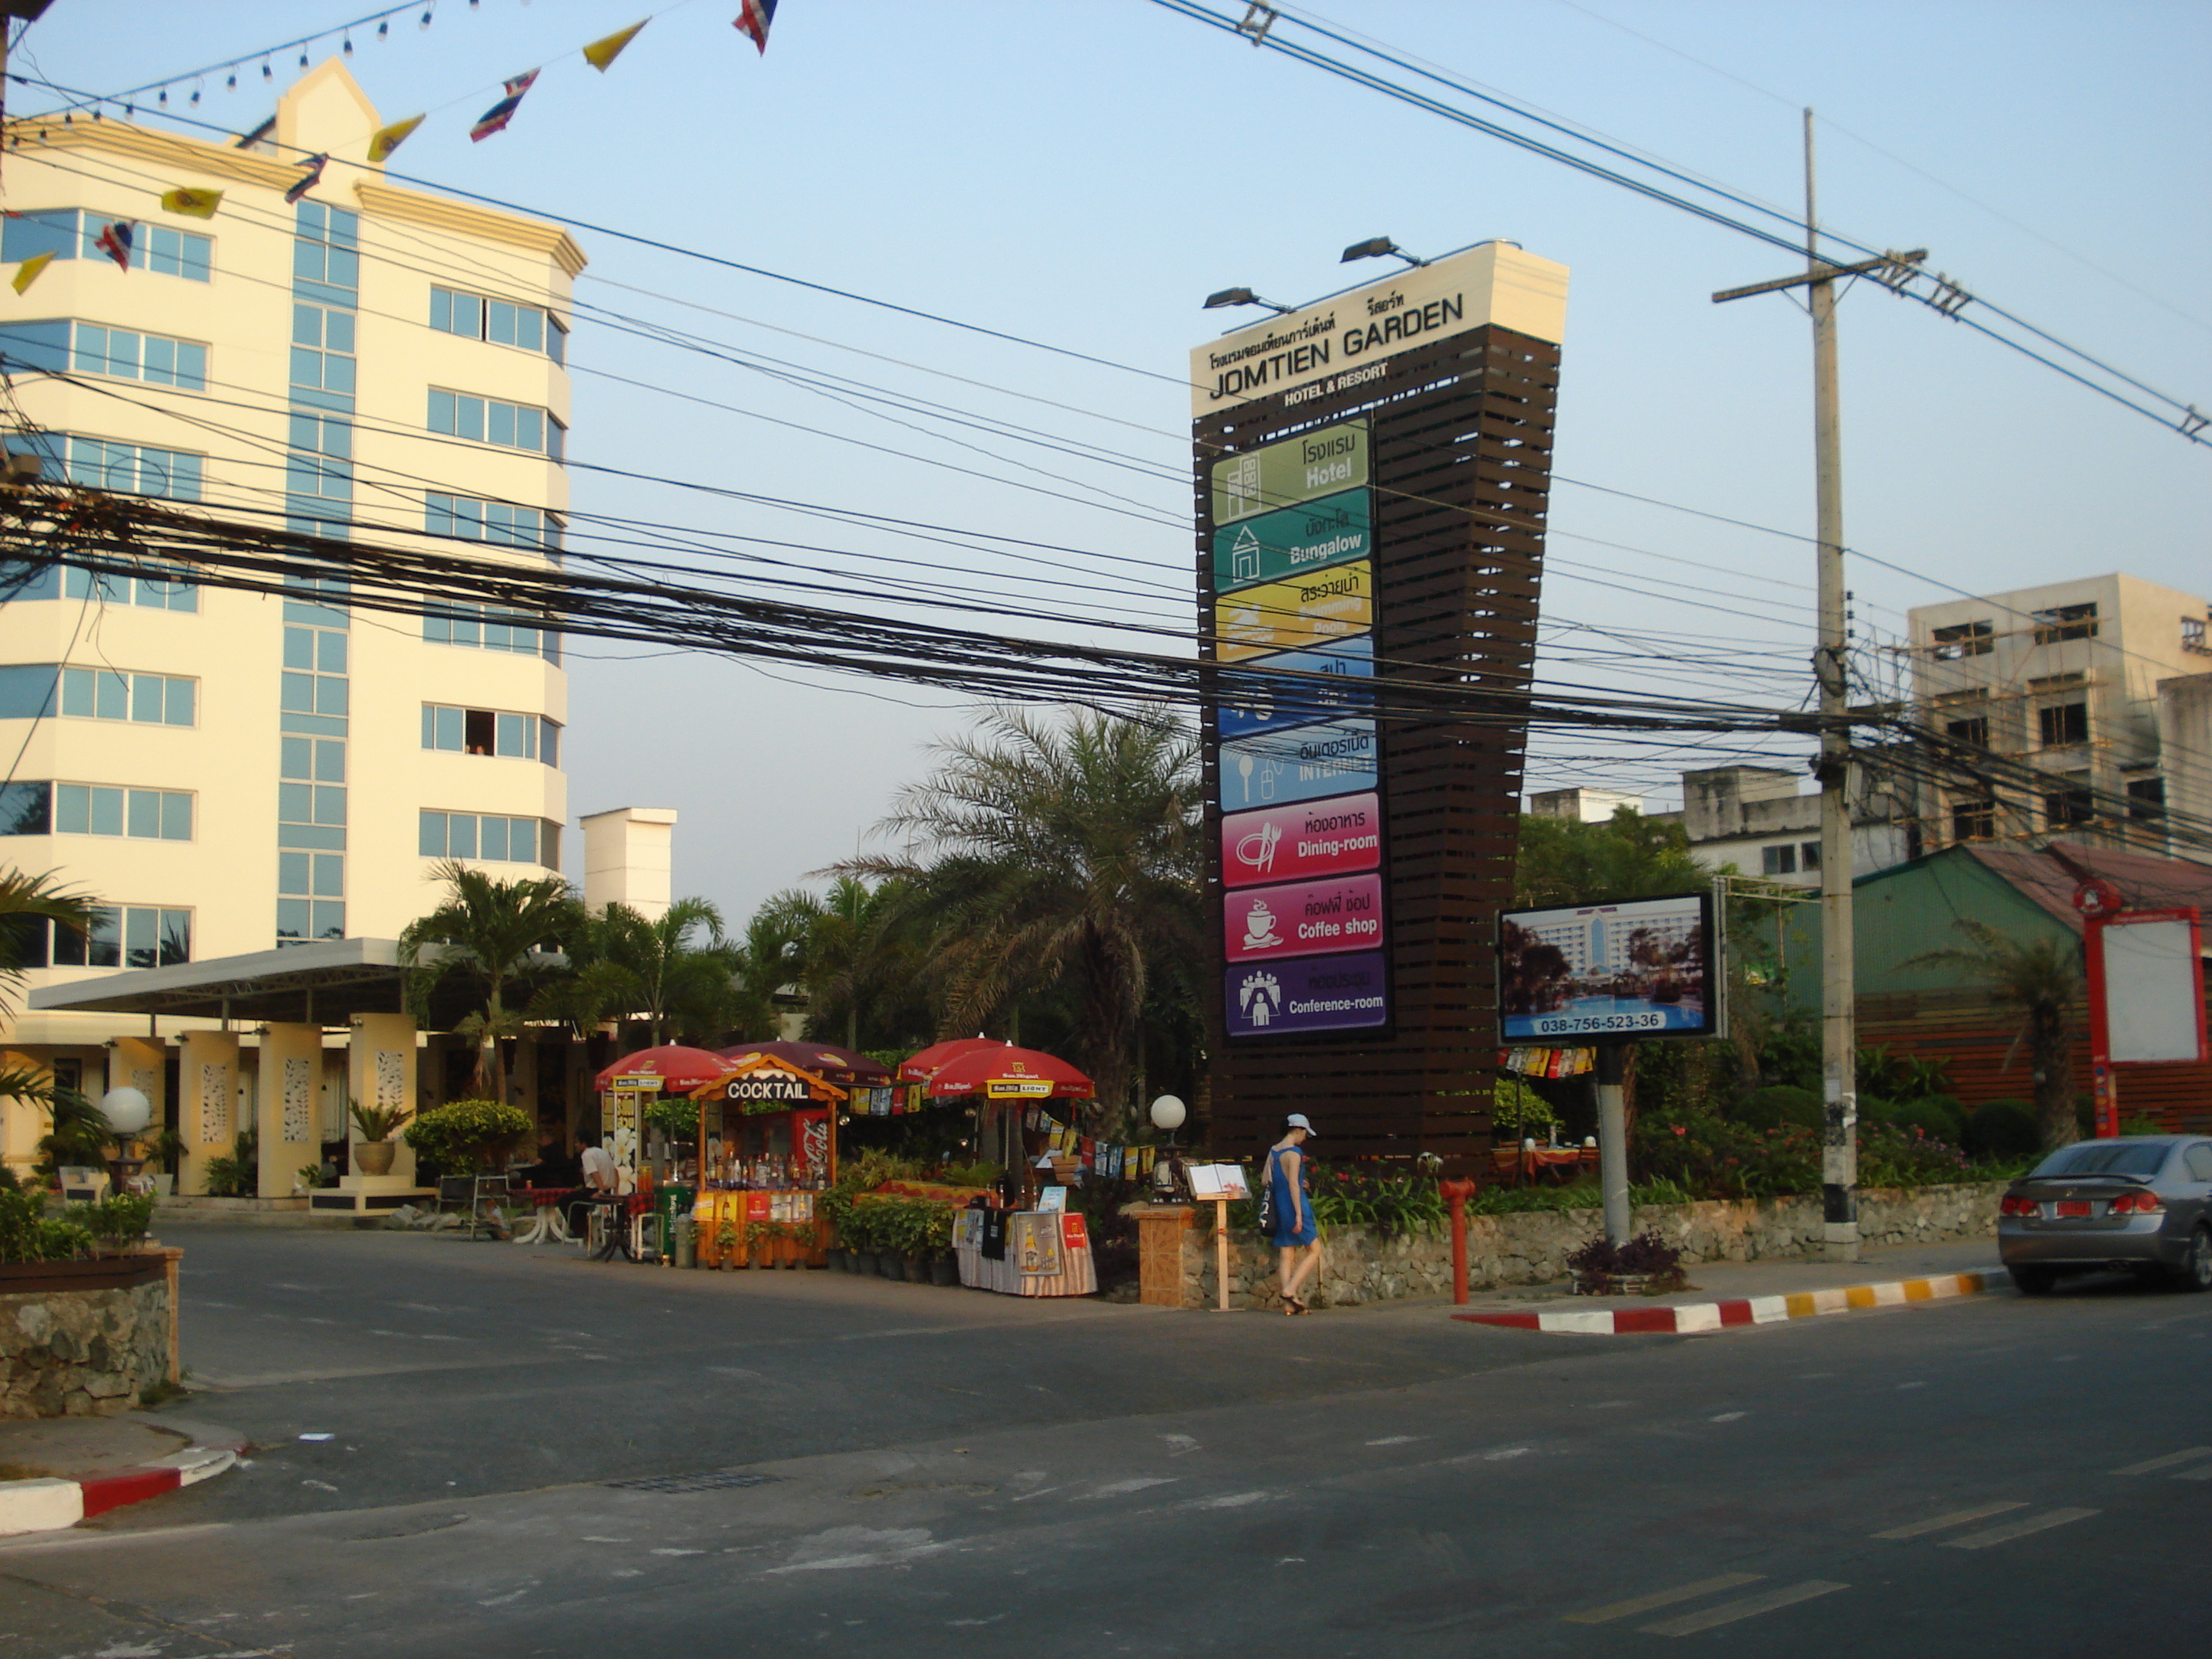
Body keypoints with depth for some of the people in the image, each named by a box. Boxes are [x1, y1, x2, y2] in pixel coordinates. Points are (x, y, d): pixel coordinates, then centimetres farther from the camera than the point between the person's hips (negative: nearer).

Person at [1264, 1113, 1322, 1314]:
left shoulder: (1273, 1151, 11)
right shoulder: (1294, 1152, -13)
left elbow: (1267, 1181, 13)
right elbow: (1293, 1184, -18)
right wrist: (1299, 1214, -19)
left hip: (1279, 1206, 8)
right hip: (1295, 1205, -8)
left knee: (1286, 1254, 7)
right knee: (1314, 1251, 2)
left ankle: (1289, 1304, 4)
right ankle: (1290, 1290, -10)